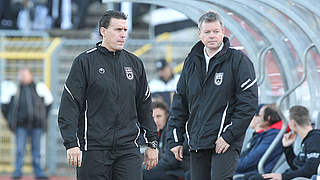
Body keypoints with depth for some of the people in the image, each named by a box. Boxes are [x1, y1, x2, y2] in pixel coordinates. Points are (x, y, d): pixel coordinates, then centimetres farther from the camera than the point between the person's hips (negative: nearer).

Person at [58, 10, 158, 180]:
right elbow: (69, 105, -6)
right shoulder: (85, 62, -2)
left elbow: (145, 106, 19)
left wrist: (152, 143, 15)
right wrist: (71, 144, -15)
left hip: (128, 148, 3)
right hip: (93, 149, -3)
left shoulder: (134, 63, 13)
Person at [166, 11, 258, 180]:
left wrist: (229, 136, -14)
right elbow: (180, 102, 18)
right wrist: (175, 139, 10)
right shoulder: (192, 62, 13)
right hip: (196, 143, 6)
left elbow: (249, 102, -9)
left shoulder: (238, 60, -3)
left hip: (226, 141, -6)